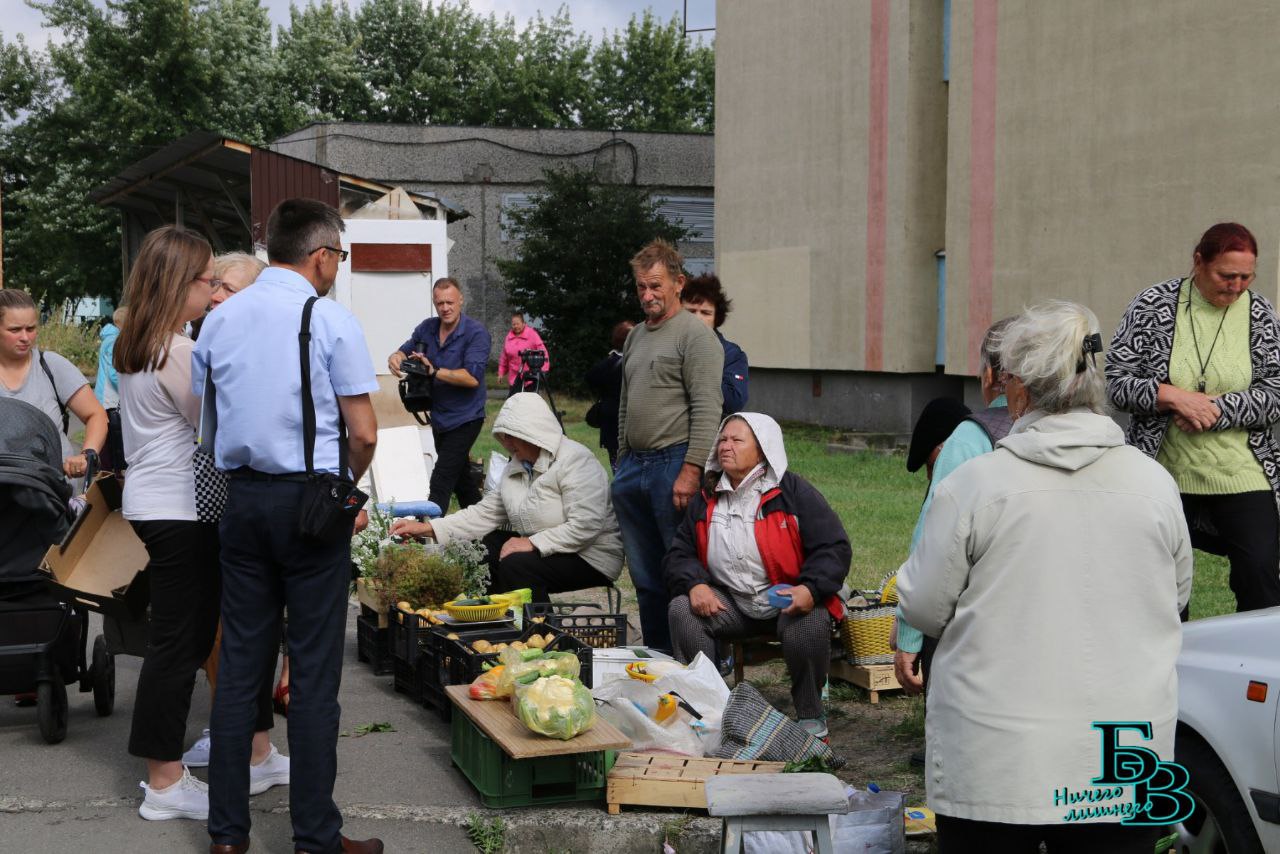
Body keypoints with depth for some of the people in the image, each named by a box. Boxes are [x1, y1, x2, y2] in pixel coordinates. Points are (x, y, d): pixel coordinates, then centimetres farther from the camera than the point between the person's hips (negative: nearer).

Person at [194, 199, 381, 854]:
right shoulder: (331, 320, -8)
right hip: (309, 499, -5)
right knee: (314, 673, 0)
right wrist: (345, 485, 8)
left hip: (241, 498, 5)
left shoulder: (220, 319, 9)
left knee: (239, 664, 10)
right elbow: (363, 434, -9)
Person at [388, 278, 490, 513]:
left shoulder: (476, 332, -17)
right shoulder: (427, 328, 3)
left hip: (464, 419, -7)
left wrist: (435, 371, -31)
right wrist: (395, 358, -16)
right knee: (460, 477, 20)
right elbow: (405, 351, 9)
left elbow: (472, 377, -26)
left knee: (441, 480, -14)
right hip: (439, 417, 7)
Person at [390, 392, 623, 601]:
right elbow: (486, 513, 6)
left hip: (592, 557, -9)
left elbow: (586, 526, -26)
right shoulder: (516, 467, 9)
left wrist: (533, 543, -25)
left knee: (516, 564, -27)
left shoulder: (576, 462, -18)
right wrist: (426, 529, -2)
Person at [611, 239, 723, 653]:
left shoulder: (695, 336, -7)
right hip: (633, 466, 8)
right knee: (645, 579, 12)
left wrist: (691, 471, -21)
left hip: (673, 466, -8)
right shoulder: (636, 336, 19)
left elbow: (706, 410, -15)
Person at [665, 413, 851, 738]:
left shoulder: (793, 491, -4)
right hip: (729, 604, 4)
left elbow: (834, 547, -8)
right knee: (682, 610, -22)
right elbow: (680, 554, 12)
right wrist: (695, 584, -12)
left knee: (807, 624, -35)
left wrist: (811, 589, -26)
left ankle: (811, 717, -10)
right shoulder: (706, 499, 10)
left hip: (790, 600, -3)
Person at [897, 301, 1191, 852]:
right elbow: (1175, 599, 12)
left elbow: (922, 609, -5)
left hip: (994, 765, -2)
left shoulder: (973, 485, -12)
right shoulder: (1156, 485, -2)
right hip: (1125, 767, 3)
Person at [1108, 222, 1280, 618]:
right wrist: (1172, 395, -19)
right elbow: (1115, 381, -4)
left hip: (1241, 477, 1)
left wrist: (1214, 410, -16)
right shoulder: (1153, 305, -4)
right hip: (1166, 474, -1)